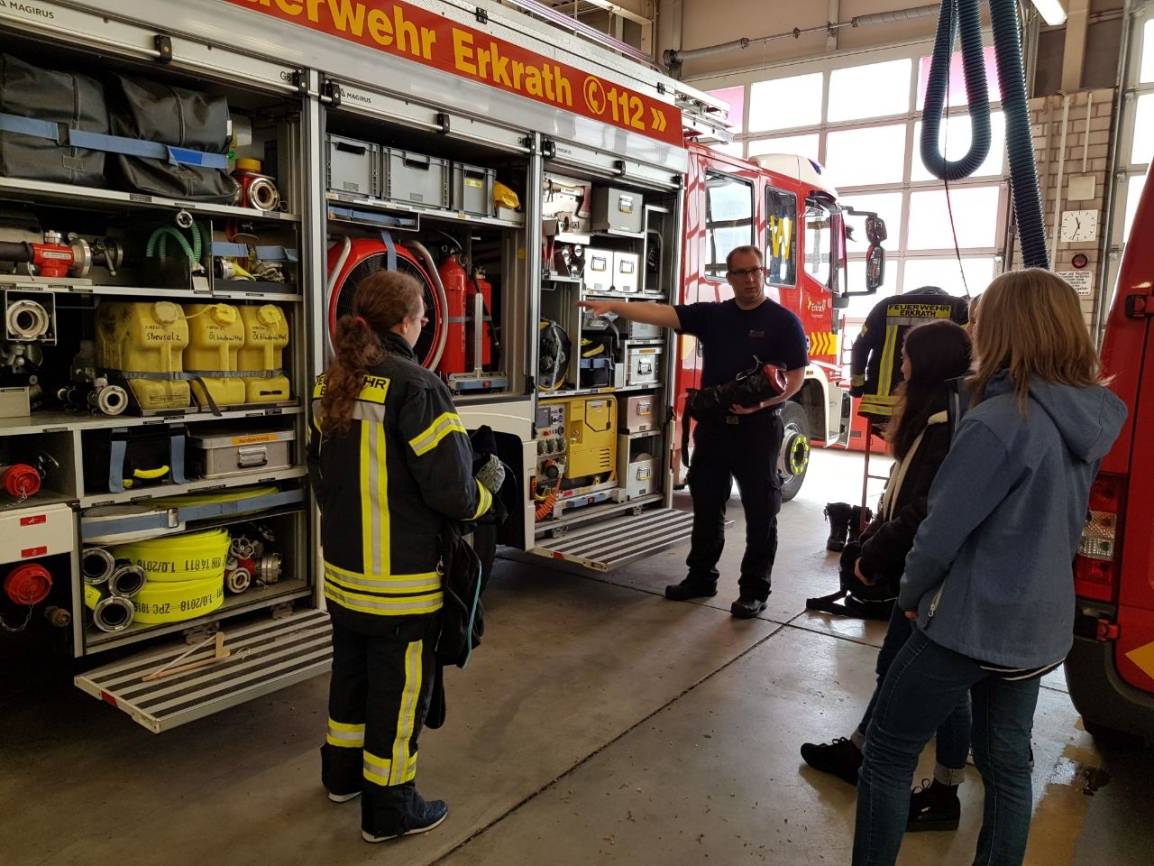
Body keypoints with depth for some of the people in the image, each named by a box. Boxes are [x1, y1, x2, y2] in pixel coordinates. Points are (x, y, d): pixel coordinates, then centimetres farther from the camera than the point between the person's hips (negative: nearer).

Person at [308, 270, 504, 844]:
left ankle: (342, 774, 44)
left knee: (350, 670, 24)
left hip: (344, 568, 8)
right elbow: (452, 491, -23)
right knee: (399, 689, 9)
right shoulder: (417, 387, -21)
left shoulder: (333, 385, 3)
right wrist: (489, 484, -2)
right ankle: (389, 811, 25)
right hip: (400, 579, -8)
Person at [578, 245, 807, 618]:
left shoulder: (784, 321, -4)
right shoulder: (712, 314, 6)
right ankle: (701, 577, 27)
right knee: (706, 506, 13)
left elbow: (795, 377, -7)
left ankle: (754, 590, 14)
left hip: (758, 427, -4)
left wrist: (761, 402, -23)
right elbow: (662, 313, -5)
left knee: (760, 511, 3)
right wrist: (613, 306, -18)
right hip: (712, 425, 4)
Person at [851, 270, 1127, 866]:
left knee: (887, 755, 7)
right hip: (1039, 626, 8)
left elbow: (942, 529, -19)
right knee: (1007, 762, 21)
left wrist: (911, 595, -2)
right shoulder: (1087, 420, 1)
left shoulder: (999, 422, -24)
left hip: (973, 623, -8)